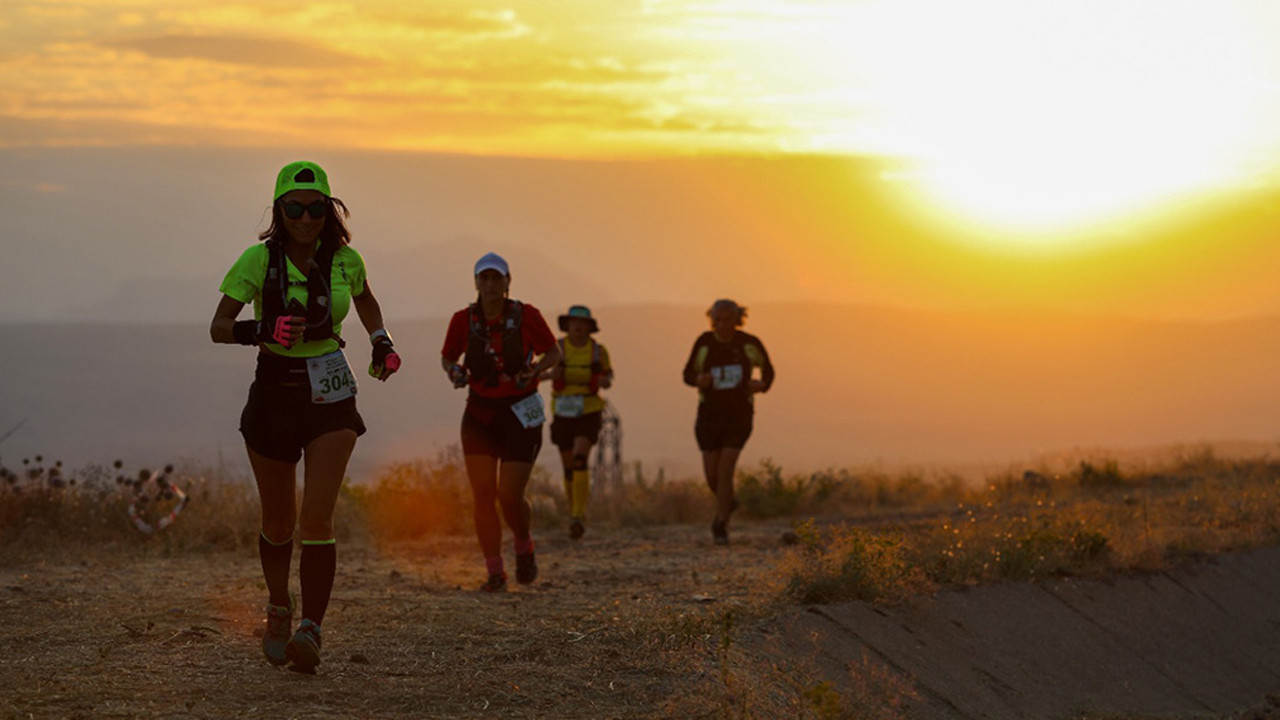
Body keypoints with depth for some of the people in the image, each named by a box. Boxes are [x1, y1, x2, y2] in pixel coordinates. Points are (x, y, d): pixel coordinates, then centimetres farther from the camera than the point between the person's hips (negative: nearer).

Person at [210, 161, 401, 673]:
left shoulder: (344, 259, -3)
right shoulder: (259, 260, -11)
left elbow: (365, 300, 21)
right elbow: (218, 328, -14)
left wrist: (382, 343, 7)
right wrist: (261, 331, -32)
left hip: (330, 400, 0)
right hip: (274, 396, 0)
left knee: (317, 516, -16)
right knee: (278, 521, 12)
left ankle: (310, 631, -16)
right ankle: (279, 608, 39)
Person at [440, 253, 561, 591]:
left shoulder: (525, 315, -9)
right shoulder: (463, 320, -3)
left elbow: (553, 352, 3)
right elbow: (447, 357, 12)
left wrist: (535, 369, -17)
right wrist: (453, 371, -11)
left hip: (521, 413, -2)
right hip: (480, 412, 2)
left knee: (510, 497, -8)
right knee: (483, 495, -6)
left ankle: (523, 545, 24)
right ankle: (495, 573, 3)